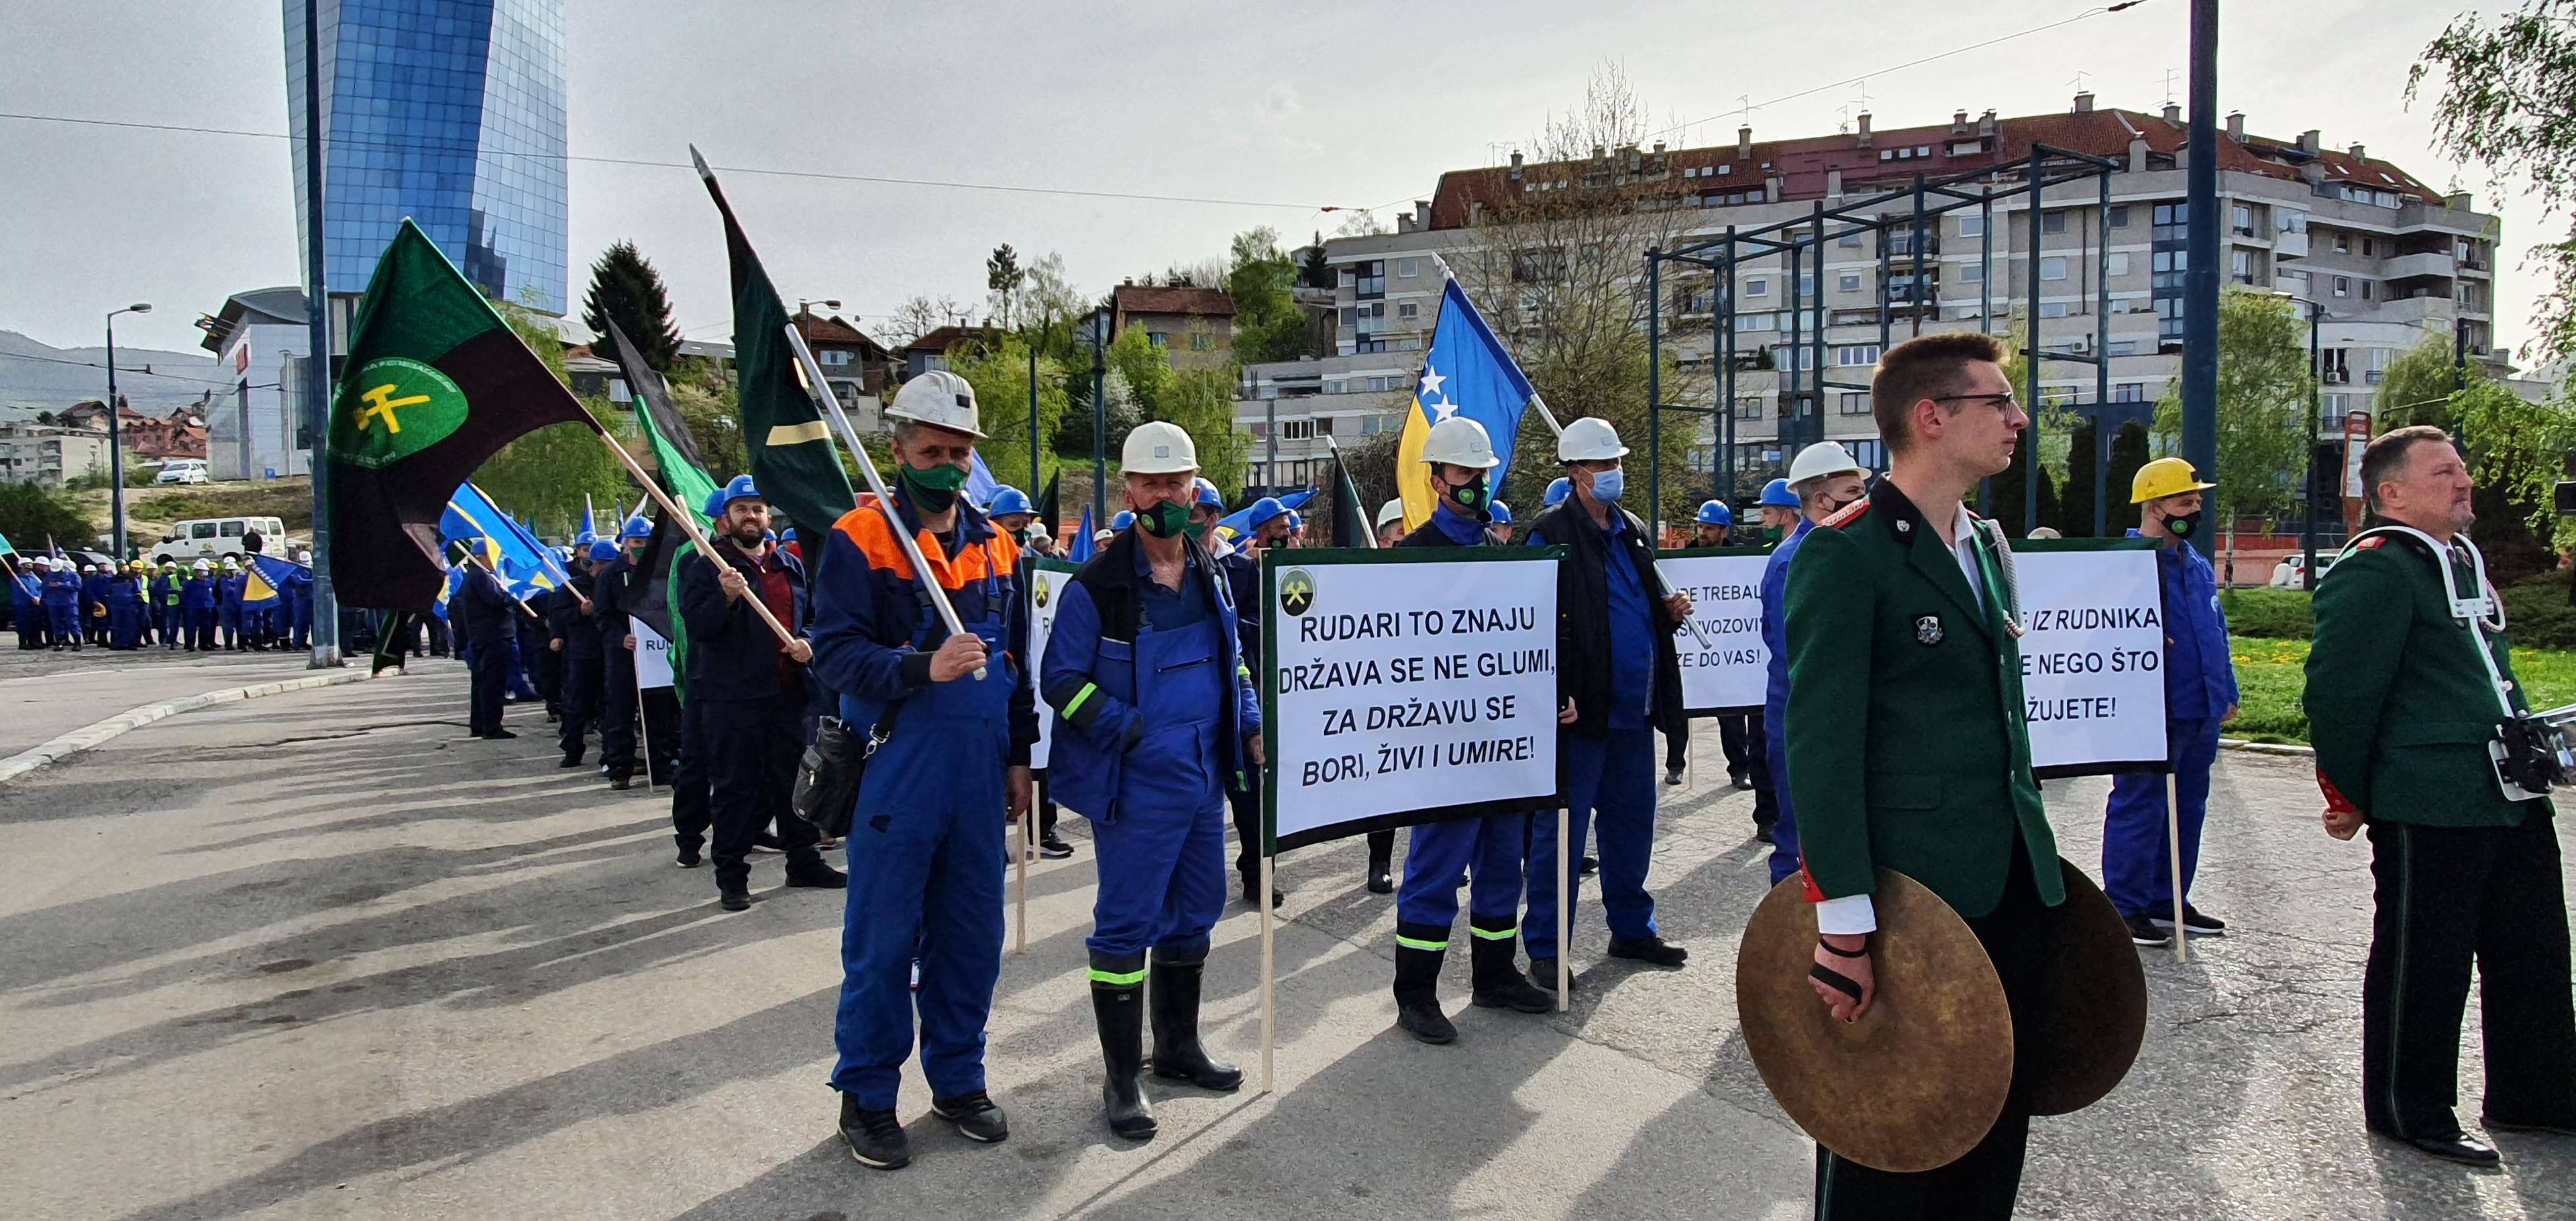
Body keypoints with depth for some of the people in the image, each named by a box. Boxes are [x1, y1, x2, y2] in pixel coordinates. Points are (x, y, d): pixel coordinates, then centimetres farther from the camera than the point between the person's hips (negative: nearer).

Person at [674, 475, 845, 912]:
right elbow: (698, 625, -13)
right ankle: (732, 875, 8)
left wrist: (808, 644, 2)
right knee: (736, 788, 0)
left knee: (794, 779, 13)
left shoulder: (791, 566, 14)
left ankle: (803, 861, 24)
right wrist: (726, 597, -30)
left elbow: (812, 617, 22)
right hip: (730, 698, -5)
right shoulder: (706, 566, -1)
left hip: (787, 694, 5)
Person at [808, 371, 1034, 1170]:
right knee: (882, 941, 2)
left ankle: (958, 1080, 27)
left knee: (970, 935, 12)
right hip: (896, 773, -5)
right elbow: (834, 652, -13)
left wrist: (1019, 755, 15)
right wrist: (922, 668, -27)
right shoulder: (859, 539, -6)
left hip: (979, 774, 5)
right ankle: (867, 1097, 17)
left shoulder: (996, 545, 11)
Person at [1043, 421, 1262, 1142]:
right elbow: (1061, 681, -10)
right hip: (1135, 785, -7)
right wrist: (1131, 729, -18)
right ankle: (1123, 1079, 10)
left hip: (1204, 777, 7)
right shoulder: (1099, 584, -12)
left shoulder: (1209, 575, 9)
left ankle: (1178, 1046, 34)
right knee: (1127, 925, -1)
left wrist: (1251, 726, 7)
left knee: (1194, 914, 17)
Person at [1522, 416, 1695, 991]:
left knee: (1632, 821, 17)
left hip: (1634, 709, 8)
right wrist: (1557, 695, -21)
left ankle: (1632, 929, 31)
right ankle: (1544, 948, 9)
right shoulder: (1551, 535, -9)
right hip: (1581, 711, -7)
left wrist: (1670, 610, 4)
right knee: (1561, 829, 0)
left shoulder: (1633, 531, 15)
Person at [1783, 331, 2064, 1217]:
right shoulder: (1844, 552, -14)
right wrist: (1842, 921, -23)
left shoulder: (1987, 542, 14)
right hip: (1910, 892, -8)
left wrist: (2033, 858, 18)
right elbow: (1821, 743, -19)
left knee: (1997, 1134, 17)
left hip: (2011, 888, 8)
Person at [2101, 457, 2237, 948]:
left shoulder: (2198, 565, 16)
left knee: (2187, 811, 14)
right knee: (2139, 811, -3)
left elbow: (2217, 632, 24)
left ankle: (2168, 902, 25)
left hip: (2199, 714, 9)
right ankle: (2125, 908, 5)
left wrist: (2226, 692, 22)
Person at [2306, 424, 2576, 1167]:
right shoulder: (2374, 571, -14)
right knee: (2424, 964, 1)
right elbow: (2339, 690, -17)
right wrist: (2348, 797, -11)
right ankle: (2409, 1114, 16)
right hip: (2428, 809, -10)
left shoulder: (2464, 562, 17)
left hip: (2513, 798, 10)